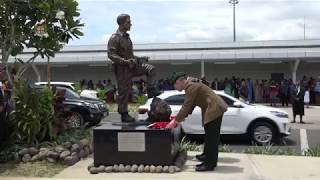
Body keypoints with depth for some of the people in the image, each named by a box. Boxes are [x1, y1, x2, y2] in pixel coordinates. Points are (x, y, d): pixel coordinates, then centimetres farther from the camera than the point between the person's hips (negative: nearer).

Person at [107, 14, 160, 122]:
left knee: (151, 69, -4)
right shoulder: (114, 38, -13)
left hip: (131, 66, 8)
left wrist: (139, 58, 18)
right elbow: (111, 55, -21)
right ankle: (124, 115, 10)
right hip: (122, 68, -8)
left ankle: (151, 90, -3)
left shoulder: (126, 36, 15)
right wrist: (125, 61, -30)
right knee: (124, 92, -1)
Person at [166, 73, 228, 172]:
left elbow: (186, 106, -19)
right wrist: (179, 117, 17)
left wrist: (175, 121, -15)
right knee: (211, 136, 19)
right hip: (214, 109, 11)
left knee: (211, 137, -7)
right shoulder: (191, 86, 17)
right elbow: (189, 106, 21)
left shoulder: (190, 87, -15)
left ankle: (209, 164, -3)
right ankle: (207, 156, 31)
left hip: (214, 109, -11)